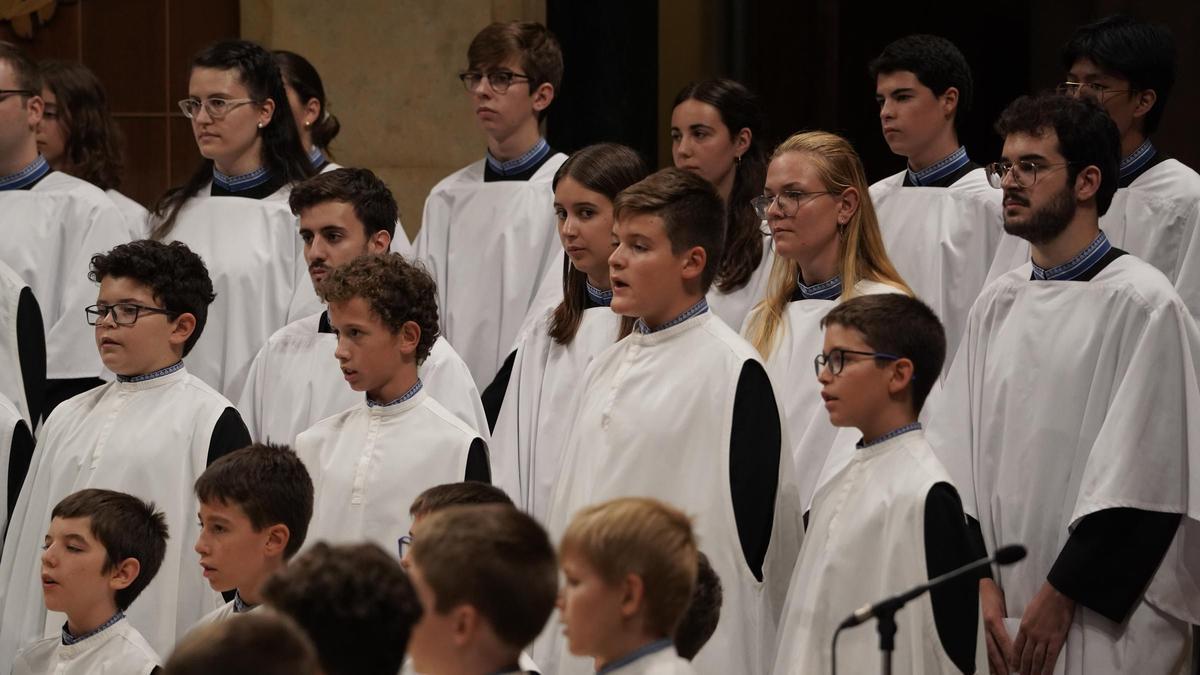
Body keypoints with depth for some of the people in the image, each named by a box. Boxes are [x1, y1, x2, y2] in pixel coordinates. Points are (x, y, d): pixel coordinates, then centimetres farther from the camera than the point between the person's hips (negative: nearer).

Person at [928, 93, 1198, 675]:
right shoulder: (997, 306, 11)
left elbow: (1140, 478, -13)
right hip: (999, 615, 5)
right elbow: (953, 451, 7)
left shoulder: (1142, 305, -8)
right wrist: (978, 581, -5)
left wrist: (1062, 597, -14)